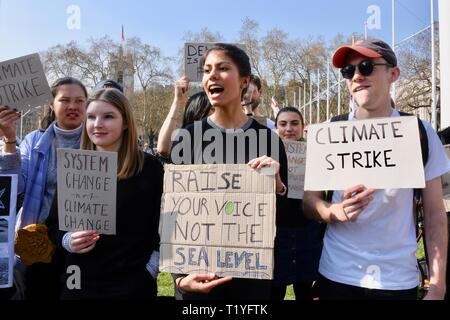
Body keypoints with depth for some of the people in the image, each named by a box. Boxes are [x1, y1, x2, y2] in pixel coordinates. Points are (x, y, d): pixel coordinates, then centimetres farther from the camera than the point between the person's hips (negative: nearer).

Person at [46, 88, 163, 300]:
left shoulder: (149, 167, -5)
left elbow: (162, 227, -2)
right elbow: (53, 224, 9)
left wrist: (150, 269, -7)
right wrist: (67, 241, -9)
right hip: (78, 283, 3)